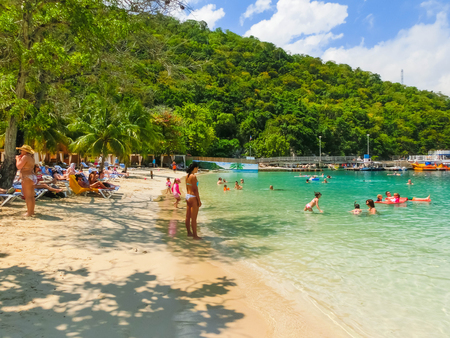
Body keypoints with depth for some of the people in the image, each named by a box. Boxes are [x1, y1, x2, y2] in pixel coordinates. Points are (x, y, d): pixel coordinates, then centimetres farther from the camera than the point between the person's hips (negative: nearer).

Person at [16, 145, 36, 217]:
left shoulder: (25, 157, -12)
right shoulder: (31, 157, 15)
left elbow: (19, 167, -14)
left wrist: (18, 159, 0)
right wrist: (19, 158, 21)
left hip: (27, 177, -10)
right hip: (32, 177, 10)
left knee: (28, 196, -6)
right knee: (31, 196, 15)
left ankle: (29, 213, -4)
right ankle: (32, 211, 22)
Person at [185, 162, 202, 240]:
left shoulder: (187, 176, 7)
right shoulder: (193, 176, -20)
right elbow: (195, 190, -19)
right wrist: (199, 200, -14)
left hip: (188, 196, 9)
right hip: (193, 198, -9)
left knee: (188, 216, 16)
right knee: (194, 218, 0)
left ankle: (189, 232, 28)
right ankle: (195, 235, 8)